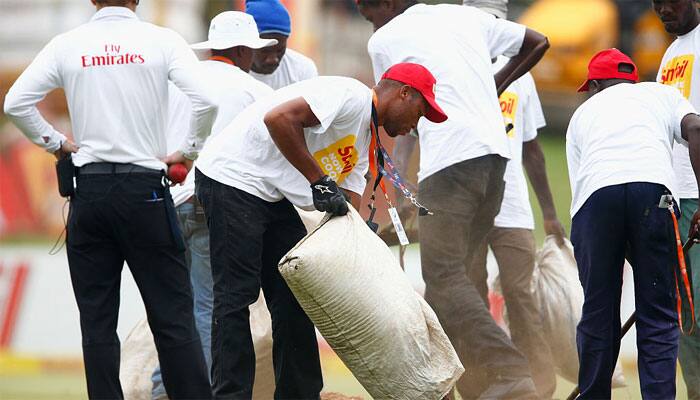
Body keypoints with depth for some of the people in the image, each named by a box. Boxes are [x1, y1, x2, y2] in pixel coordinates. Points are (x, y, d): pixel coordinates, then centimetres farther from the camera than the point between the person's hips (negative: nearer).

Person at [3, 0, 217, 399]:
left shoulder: (67, 44, 3)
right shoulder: (161, 40, -3)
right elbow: (205, 100, -12)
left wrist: (56, 143, 11)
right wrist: (190, 151, 3)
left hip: (89, 188, 2)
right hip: (145, 187, -2)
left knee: (97, 320, 7)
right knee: (173, 316, 1)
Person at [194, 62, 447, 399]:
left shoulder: (362, 142, 17)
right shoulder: (352, 95, -14)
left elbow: (347, 211, 13)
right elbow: (279, 118, -26)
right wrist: (320, 183, -23)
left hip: (272, 195, 10)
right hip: (231, 179, -10)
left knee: (294, 296, 8)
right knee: (236, 296, -11)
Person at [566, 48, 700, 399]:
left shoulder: (583, 113, 33)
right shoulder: (661, 93, 29)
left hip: (595, 193, 1)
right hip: (654, 185, -1)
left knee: (597, 314, 11)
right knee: (658, 316, 2)